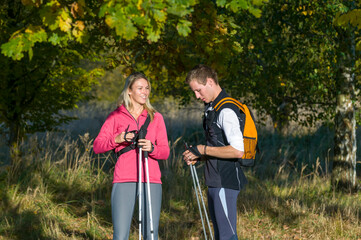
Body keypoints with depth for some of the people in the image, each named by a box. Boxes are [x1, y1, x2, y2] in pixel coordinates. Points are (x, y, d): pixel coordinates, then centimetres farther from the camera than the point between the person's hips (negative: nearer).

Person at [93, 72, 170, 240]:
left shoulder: (156, 118, 14)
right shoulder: (116, 116, 9)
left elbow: (165, 152, 9)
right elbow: (97, 146, 4)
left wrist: (152, 148, -13)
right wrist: (116, 139, -14)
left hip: (150, 180, 2)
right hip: (124, 181, -2)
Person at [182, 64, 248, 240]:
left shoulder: (226, 110, -17)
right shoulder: (211, 107, 15)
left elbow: (237, 151, -25)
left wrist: (203, 150, -17)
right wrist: (197, 157, 7)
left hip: (226, 182, -11)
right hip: (215, 182, 11)